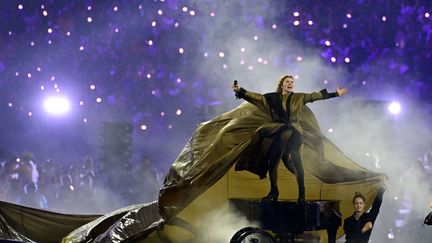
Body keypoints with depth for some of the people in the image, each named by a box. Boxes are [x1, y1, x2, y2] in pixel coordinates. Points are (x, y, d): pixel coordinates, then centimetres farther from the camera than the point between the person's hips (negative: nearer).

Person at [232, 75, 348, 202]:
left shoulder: (299, 98, 8)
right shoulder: (272, 98, 8)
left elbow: (315, 96, 3)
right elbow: (257, 97, 3)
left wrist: (335, 94, -2)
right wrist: (241, 91, -7)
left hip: (294, 133, -1)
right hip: (278, 133, 1)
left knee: (296, 162, -10)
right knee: (272, 162, -1)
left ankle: (301, 192, -5)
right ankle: (273, 191, 16)